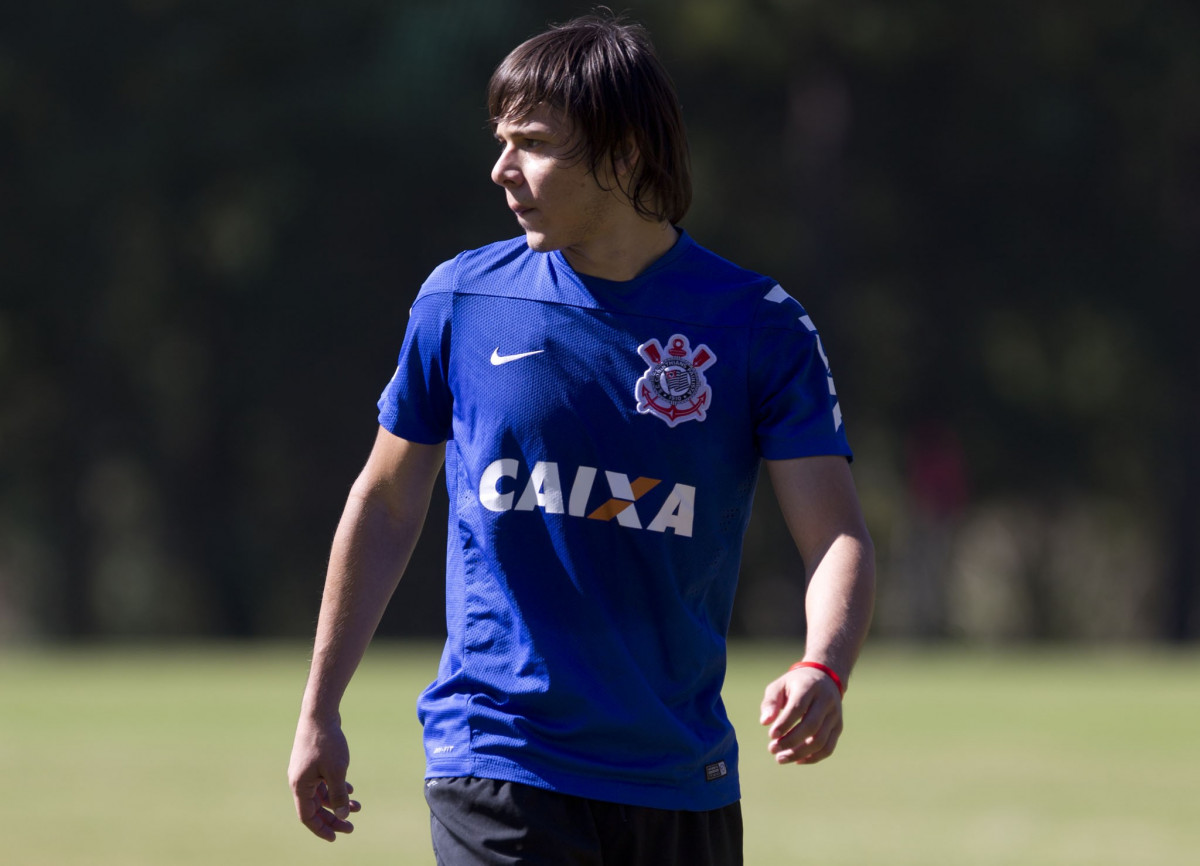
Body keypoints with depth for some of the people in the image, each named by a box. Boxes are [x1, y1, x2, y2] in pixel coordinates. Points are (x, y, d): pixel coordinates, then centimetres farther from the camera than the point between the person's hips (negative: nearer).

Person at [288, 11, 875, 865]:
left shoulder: (759, 326, -3)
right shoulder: (459, 301, 2)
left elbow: (839, 535, -8)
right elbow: (386, 506, 13)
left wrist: (823, 671, -29)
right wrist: (320, 713, 15)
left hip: (682, 785, 1)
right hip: (496, 763, -1)